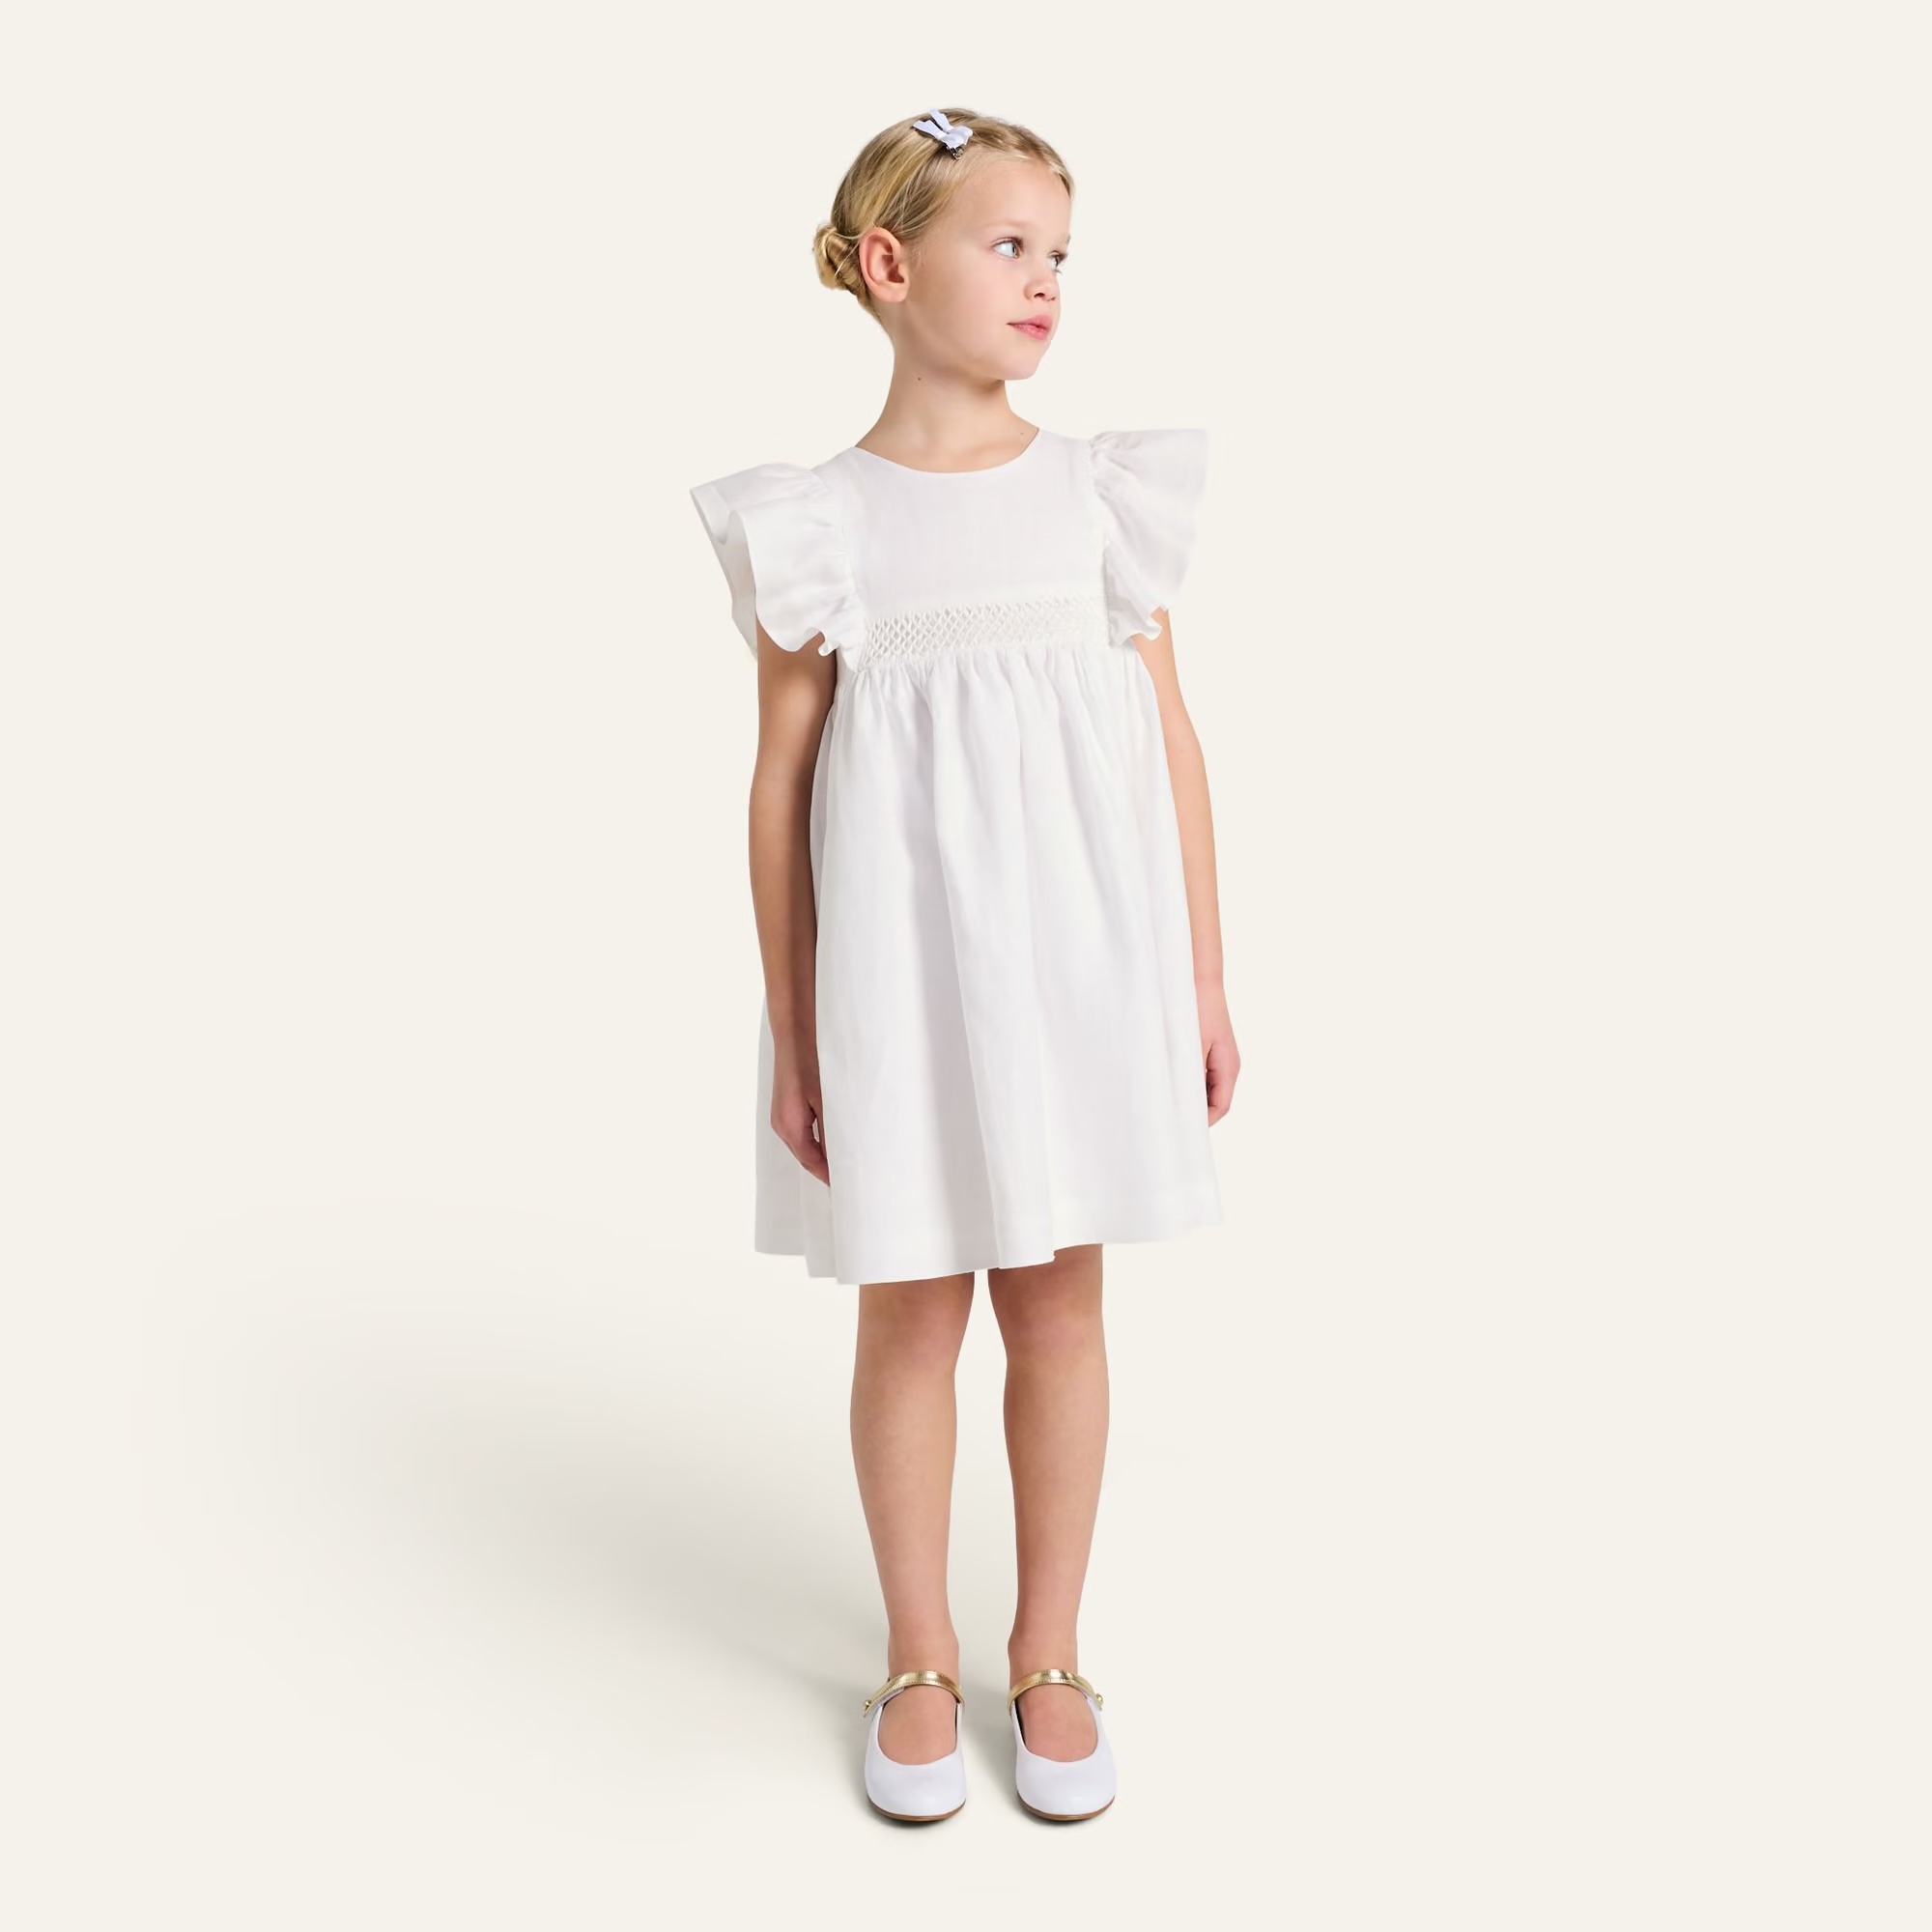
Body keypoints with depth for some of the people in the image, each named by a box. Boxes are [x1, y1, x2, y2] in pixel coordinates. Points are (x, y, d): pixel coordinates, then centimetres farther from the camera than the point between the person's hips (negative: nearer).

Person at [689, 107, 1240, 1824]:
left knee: (1058, 1300, 11)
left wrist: (1205, 979, 4)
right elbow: (781, 782, 0)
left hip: (1079, 943, 2)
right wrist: (791, 1032, -1)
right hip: (897, 955, -1)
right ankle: (919, 1660, 30)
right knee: (910, 1310, 9)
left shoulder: (1104, 492, 4)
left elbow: (1172, 742, 6)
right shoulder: (818, 522, -2)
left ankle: (1049, 1655, 30)